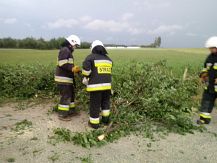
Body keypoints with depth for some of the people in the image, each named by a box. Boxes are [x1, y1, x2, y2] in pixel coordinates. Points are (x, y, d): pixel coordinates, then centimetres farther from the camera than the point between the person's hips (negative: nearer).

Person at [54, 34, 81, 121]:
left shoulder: (68, 51, 21)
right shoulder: (65, 50, -12)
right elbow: (63, 64, -24)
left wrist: (75, 69, 11)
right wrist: (73, 68, -23)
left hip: (67, 78, 11)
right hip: (63, 79, -11)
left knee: (71, 94, 18)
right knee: (65, 96, -5)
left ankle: (70, 110, 30)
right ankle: (62, 115, 5)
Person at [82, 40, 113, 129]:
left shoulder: (91, 57, -3)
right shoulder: (108, 59, 13)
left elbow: (86, 68, -16)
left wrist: (86, 78, -1)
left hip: (95, 85, -5)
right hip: (107, 84, 5)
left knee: (95, 104, 8)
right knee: (105, 102, 23)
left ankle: (94, 123, 19)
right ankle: (106, 119, 32)